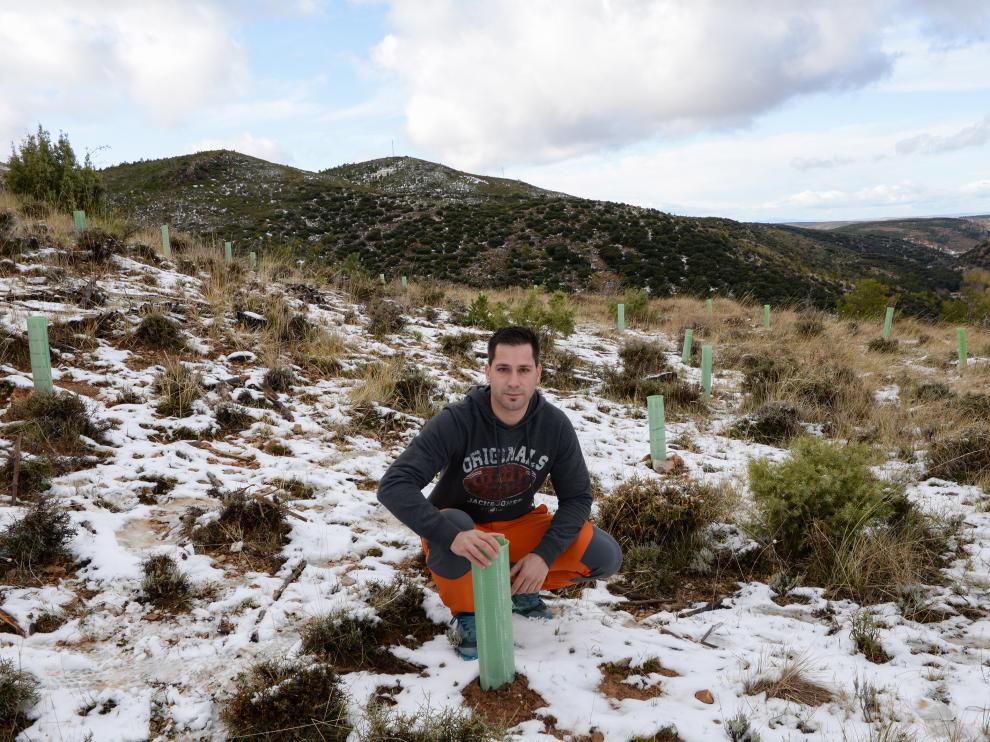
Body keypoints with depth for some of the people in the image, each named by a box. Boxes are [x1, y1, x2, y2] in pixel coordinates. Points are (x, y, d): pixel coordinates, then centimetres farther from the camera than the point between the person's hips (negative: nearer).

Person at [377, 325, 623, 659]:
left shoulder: (555, 425, -16)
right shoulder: (455, 421, -28)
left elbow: (577, 497, -8)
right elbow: (394, 486, -35)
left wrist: (544, 555, -23)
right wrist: (452, 536, -50)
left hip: (518, 526, 3)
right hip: (460, 526, -3)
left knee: (605, 557, -16)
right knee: (451, 532, -40)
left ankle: (521, 586, 11)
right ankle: (466, 613, -7)